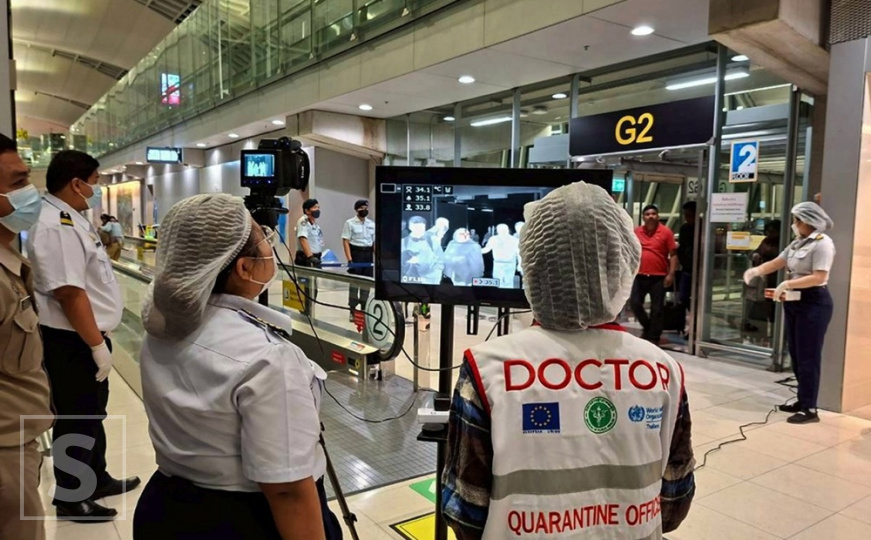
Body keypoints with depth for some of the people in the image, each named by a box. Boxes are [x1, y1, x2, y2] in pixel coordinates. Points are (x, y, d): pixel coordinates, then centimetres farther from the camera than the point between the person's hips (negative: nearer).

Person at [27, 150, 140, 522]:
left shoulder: (71, 219, 10)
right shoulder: (55, 226, -23)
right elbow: (70, 293, -27)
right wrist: (97, 344, -24)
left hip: (87, 337, 10)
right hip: (73, 341, -10)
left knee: (92, 414, 22)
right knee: (76, 420, 5)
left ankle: (96, 479, 38)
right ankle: (71, 499, 22)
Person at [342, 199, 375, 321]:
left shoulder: (372, 224, 11)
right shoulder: (350, 223, -2)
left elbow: (375, 242, 13)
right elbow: (346, 241, -7)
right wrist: (349, 259, -16)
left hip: (368, 254, 5)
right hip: (356, 253, -4)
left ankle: (364, 309, 17)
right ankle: (352, 311, 4)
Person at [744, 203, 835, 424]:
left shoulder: (822, 243, -12)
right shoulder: (798, 243, 13)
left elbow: (819, 277, -21)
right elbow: (777, 263, 11)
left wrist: (787, 284, -25)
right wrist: (756, 270, -7)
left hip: (813, 304, -8)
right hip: (794, 302, 9)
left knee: (808, 357, -5)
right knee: (796, 355, 12)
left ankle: (809, 409, 1)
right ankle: (802, 401, 22)